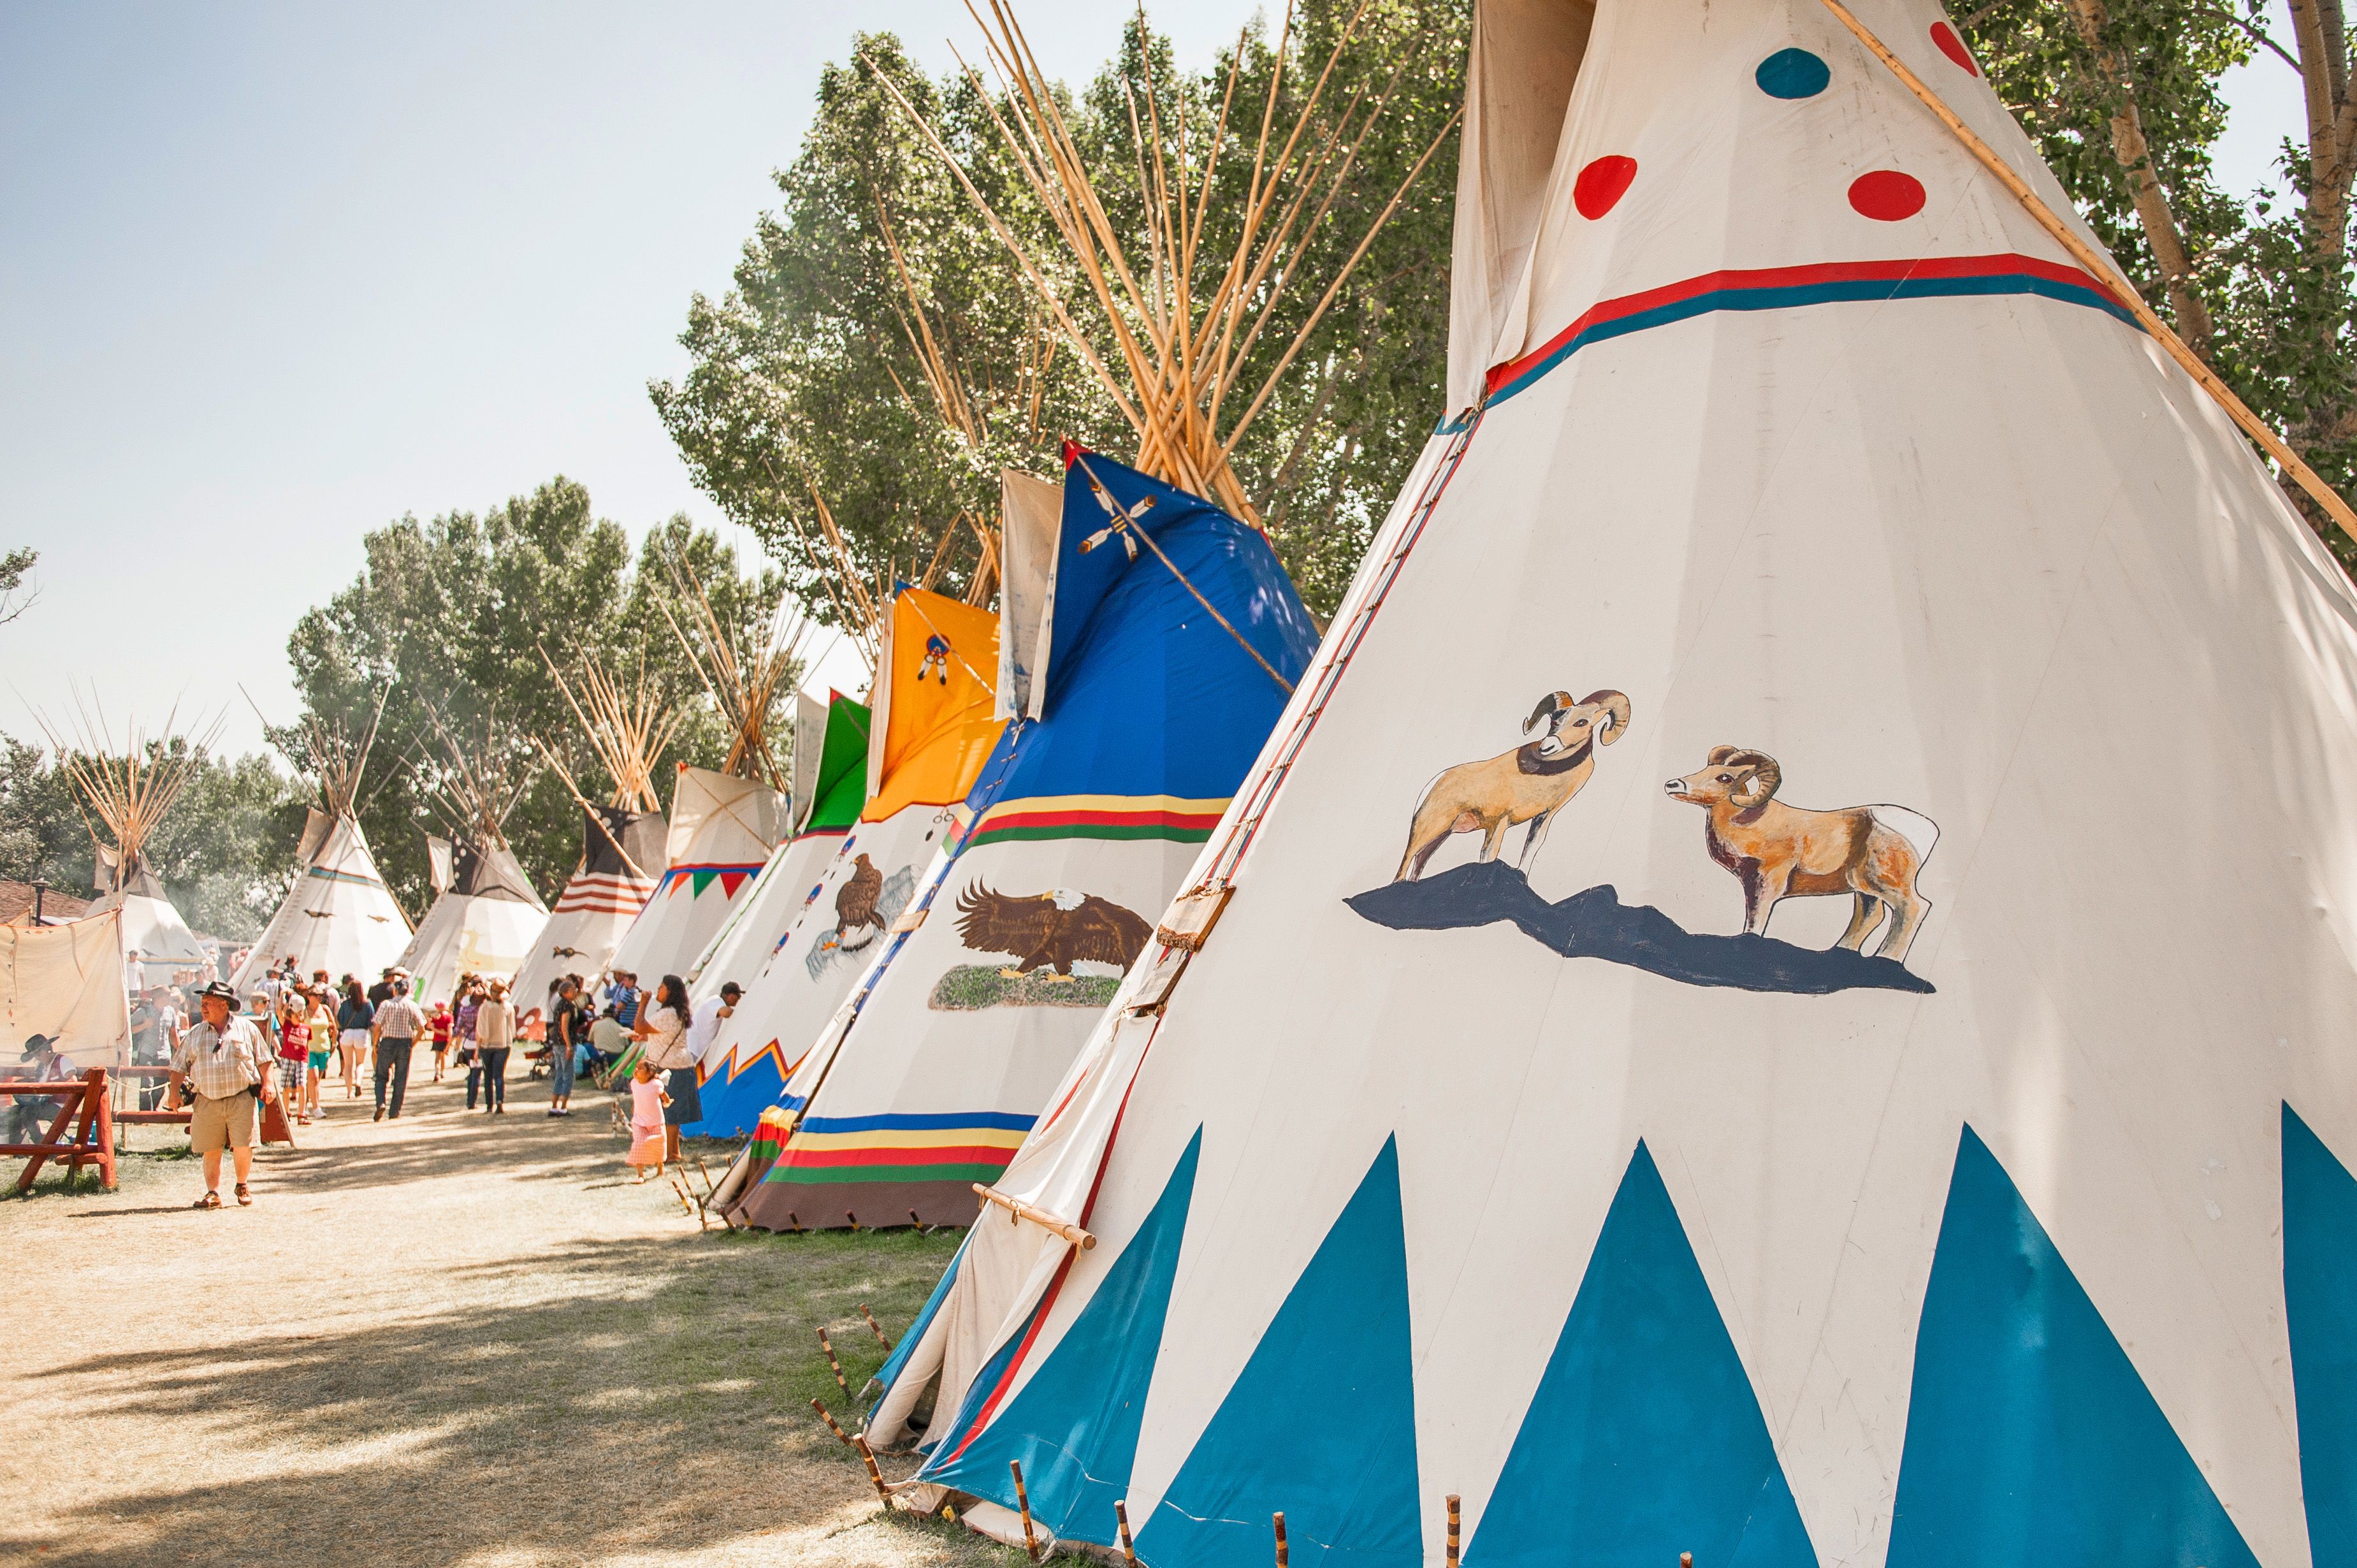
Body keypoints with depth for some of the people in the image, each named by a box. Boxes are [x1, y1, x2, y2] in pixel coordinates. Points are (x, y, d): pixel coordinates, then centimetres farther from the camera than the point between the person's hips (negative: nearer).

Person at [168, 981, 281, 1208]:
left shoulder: (246, 1029, 7)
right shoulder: (194, 1034, 12)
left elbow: (263, 1059, 9)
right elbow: (179, 1066, 13)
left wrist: (268, 1083, -2)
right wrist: (175, 1094, 4)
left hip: (241, 1099, -2)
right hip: (207, 1102, 2)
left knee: (243, 1147, -5)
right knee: (211, 1150, 1)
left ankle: (243, 1185, 17)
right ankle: (213, 1193, 12)